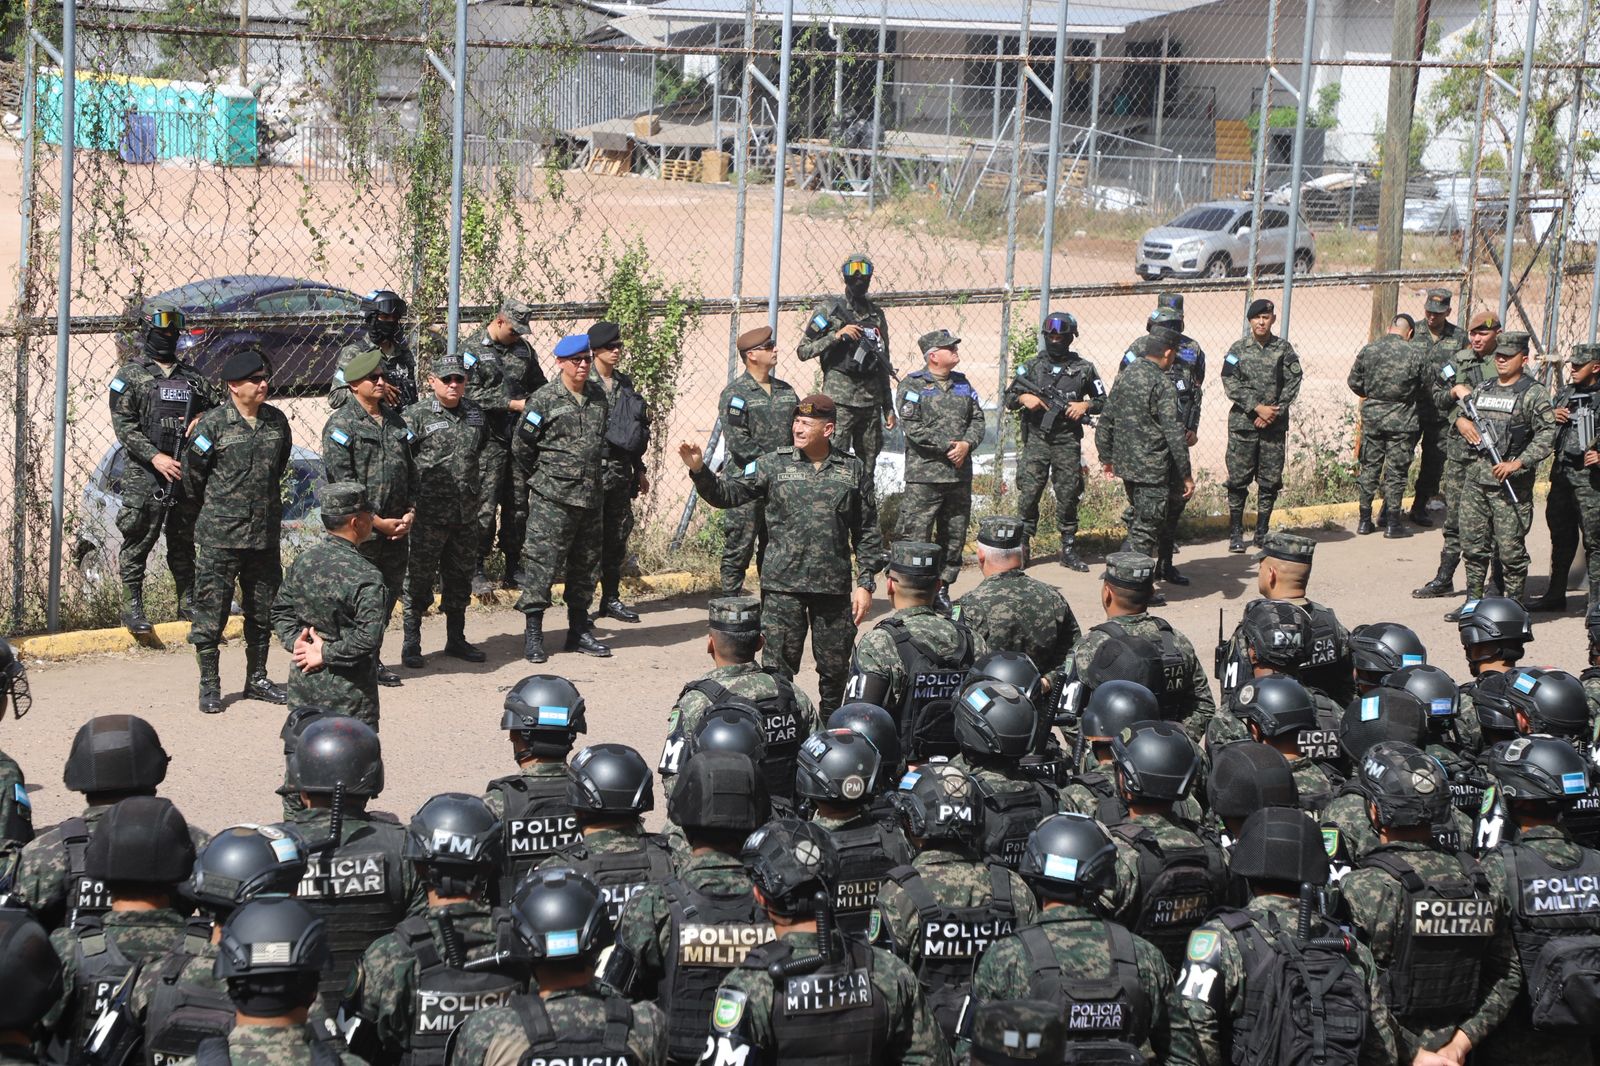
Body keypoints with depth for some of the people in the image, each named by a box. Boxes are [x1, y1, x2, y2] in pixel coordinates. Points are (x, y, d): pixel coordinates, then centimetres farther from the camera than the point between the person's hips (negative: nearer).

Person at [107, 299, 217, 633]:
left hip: (186, 470, 5)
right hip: (145, 473, -5)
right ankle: (132, 606, 2)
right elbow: (123, 424, -8)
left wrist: (203, 421, -4)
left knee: (184, 540, 12)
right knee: (139, 540, -3)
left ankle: (188, 602, 21)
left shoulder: (192, 374, 14)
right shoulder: (131, 374, -1)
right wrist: (156, 458, -17)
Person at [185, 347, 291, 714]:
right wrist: (218, 505, 10)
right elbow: (192, 473, -1)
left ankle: (257, 680, 26)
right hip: (219, 537, -5)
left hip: (265, 534, 5)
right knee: (211, 611, -2)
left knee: (263, 611, 13)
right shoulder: (213, 423, -10)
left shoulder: (277, 421, 6)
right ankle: (209, 687, 8)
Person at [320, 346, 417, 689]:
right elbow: (343, 482, -14)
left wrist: (410, 512, 2)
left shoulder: (395, 421, 14)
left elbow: (410, 471, 17)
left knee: (390, 593, 11)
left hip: (396, 529, 7)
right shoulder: (341, 425, -8)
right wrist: (377, 522, -13)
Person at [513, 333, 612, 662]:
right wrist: (539, 480, 5)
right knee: (541, 561, -7)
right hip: (552, 499, -6)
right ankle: (533, 633, 0)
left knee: (586, 564, 11)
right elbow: (521, 446, -3)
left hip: (591, 496, 6)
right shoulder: (544, 400, -8)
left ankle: (579, 631, 22)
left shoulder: (599, 396, 10)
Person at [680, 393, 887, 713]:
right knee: (778, 667, 0)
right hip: (783, 587, -1)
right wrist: (699, 471, -19)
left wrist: (866, 583, 2)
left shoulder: (854, 471, 4)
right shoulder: (774, 465, 2)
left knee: (835, 668, 10)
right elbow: (726, 493, -2)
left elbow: (867, 532, 7)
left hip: (835, 587, 1)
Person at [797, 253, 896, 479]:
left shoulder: (877, 314, 15)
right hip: (840, 401, -5)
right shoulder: (829, 310, 0)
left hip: (871, 402, 5)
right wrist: (837, 335, -15)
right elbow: (803, 351, -4)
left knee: (867, 469, 6)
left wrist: (889, 408, 16)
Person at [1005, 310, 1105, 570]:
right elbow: (1009, 398, 10)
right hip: (1036, 439, 0)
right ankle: (1022, 546, 7)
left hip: (1068, 441, 0)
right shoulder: (1031, 366, 7)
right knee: (1029, 493, -4)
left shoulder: (1084, 369, 6)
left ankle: (1069, 551, 12)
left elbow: (1103, 401, 12)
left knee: (1068, 496, 4)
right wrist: (1023, 398, -12)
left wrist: (1086, 405, -7)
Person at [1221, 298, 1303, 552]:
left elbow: (1292, 384, 0)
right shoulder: (1238, 349, 2)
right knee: (1238, 480, 0)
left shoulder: (1284, 349, 4)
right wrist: (1257, 408, -14)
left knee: (1270, 481, 5)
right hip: (1243, 424, -1)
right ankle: (1235, 533, 9)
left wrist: (1274, 412, -10)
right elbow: (1231, 384, -5)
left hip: (1274, 426, 1)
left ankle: (1262, 532, 15)